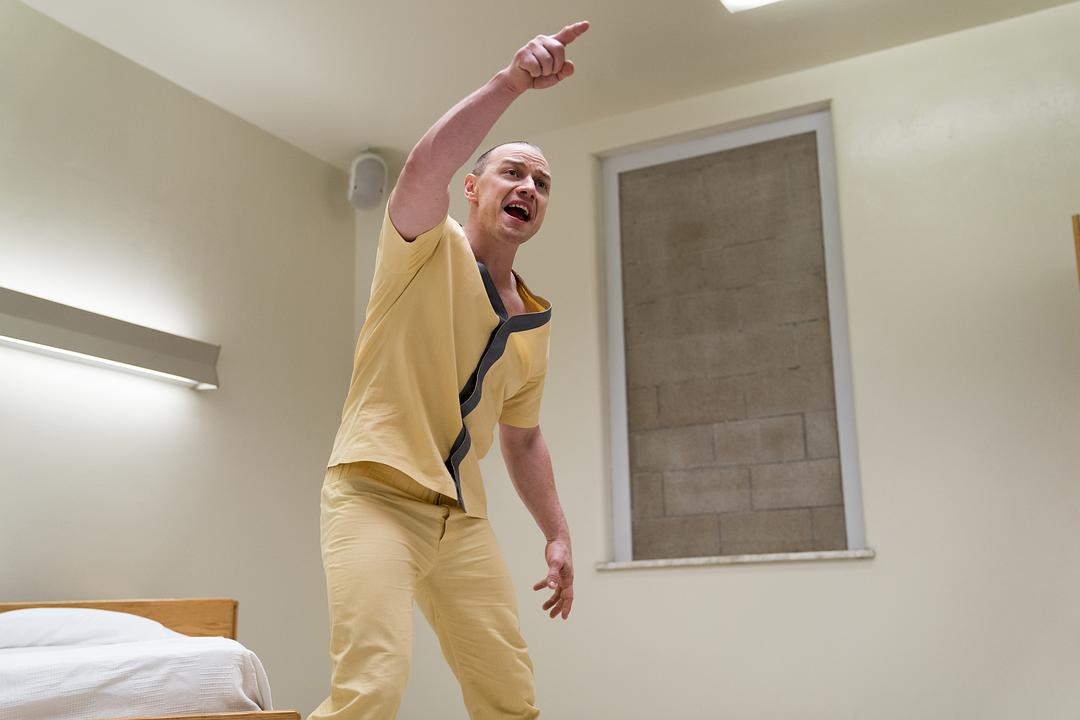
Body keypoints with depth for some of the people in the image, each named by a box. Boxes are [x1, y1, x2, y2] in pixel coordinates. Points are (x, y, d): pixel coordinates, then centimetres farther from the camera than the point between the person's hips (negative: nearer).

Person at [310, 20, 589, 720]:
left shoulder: (534, 322, 14)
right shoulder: (428, 247, -3)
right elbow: (423, 169, -27)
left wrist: (558, 533, 14)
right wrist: (510, 82, -37)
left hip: (462, 516, 7)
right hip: (375, 494, -6)